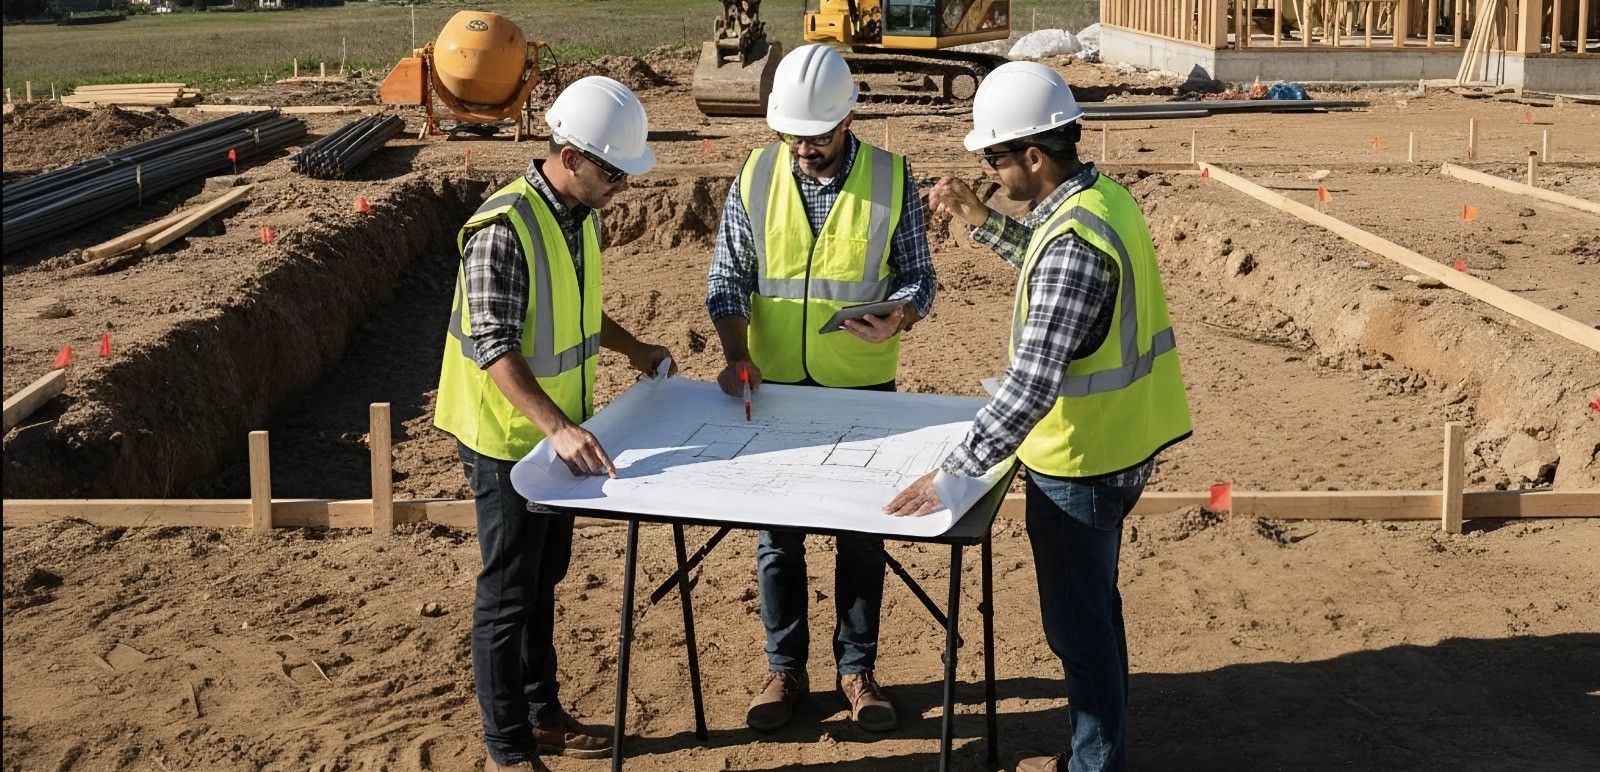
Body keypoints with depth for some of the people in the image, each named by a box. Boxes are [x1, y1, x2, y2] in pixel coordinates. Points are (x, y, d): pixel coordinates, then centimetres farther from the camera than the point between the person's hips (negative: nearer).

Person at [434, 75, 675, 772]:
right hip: (508, 436, -8)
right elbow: (494, 348, -31)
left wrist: (631, 348, 10)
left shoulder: (583, 216, 2)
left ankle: (543, 714, 35)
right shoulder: (504, 227, -25)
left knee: (544, 579, 20)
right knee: (508, 594, 3)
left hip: (558, 433, 8)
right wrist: (558, 427, -40)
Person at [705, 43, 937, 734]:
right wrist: (737, 356, -15)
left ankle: (857, 668, 26)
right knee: (777, 534, 10)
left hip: (864, 389, -1)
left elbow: (918, 275, -2)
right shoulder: (755, 178, -5)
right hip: (775, 388, 1)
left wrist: (898, 318, -23)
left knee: (862, 534, 10)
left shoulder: (892, 179, -8)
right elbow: (728, 281, -1)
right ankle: (785, 669, 26)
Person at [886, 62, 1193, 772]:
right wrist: (980, 219, 13)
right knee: (1094, 607, 23)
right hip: (1116, 448, 10)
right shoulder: (1104, 196, 2)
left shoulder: (1073, 242, -28)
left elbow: (1030, 386, -33)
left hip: (1078, 466, -10)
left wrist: (950, 474, -33)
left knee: (1078, 623, 7)